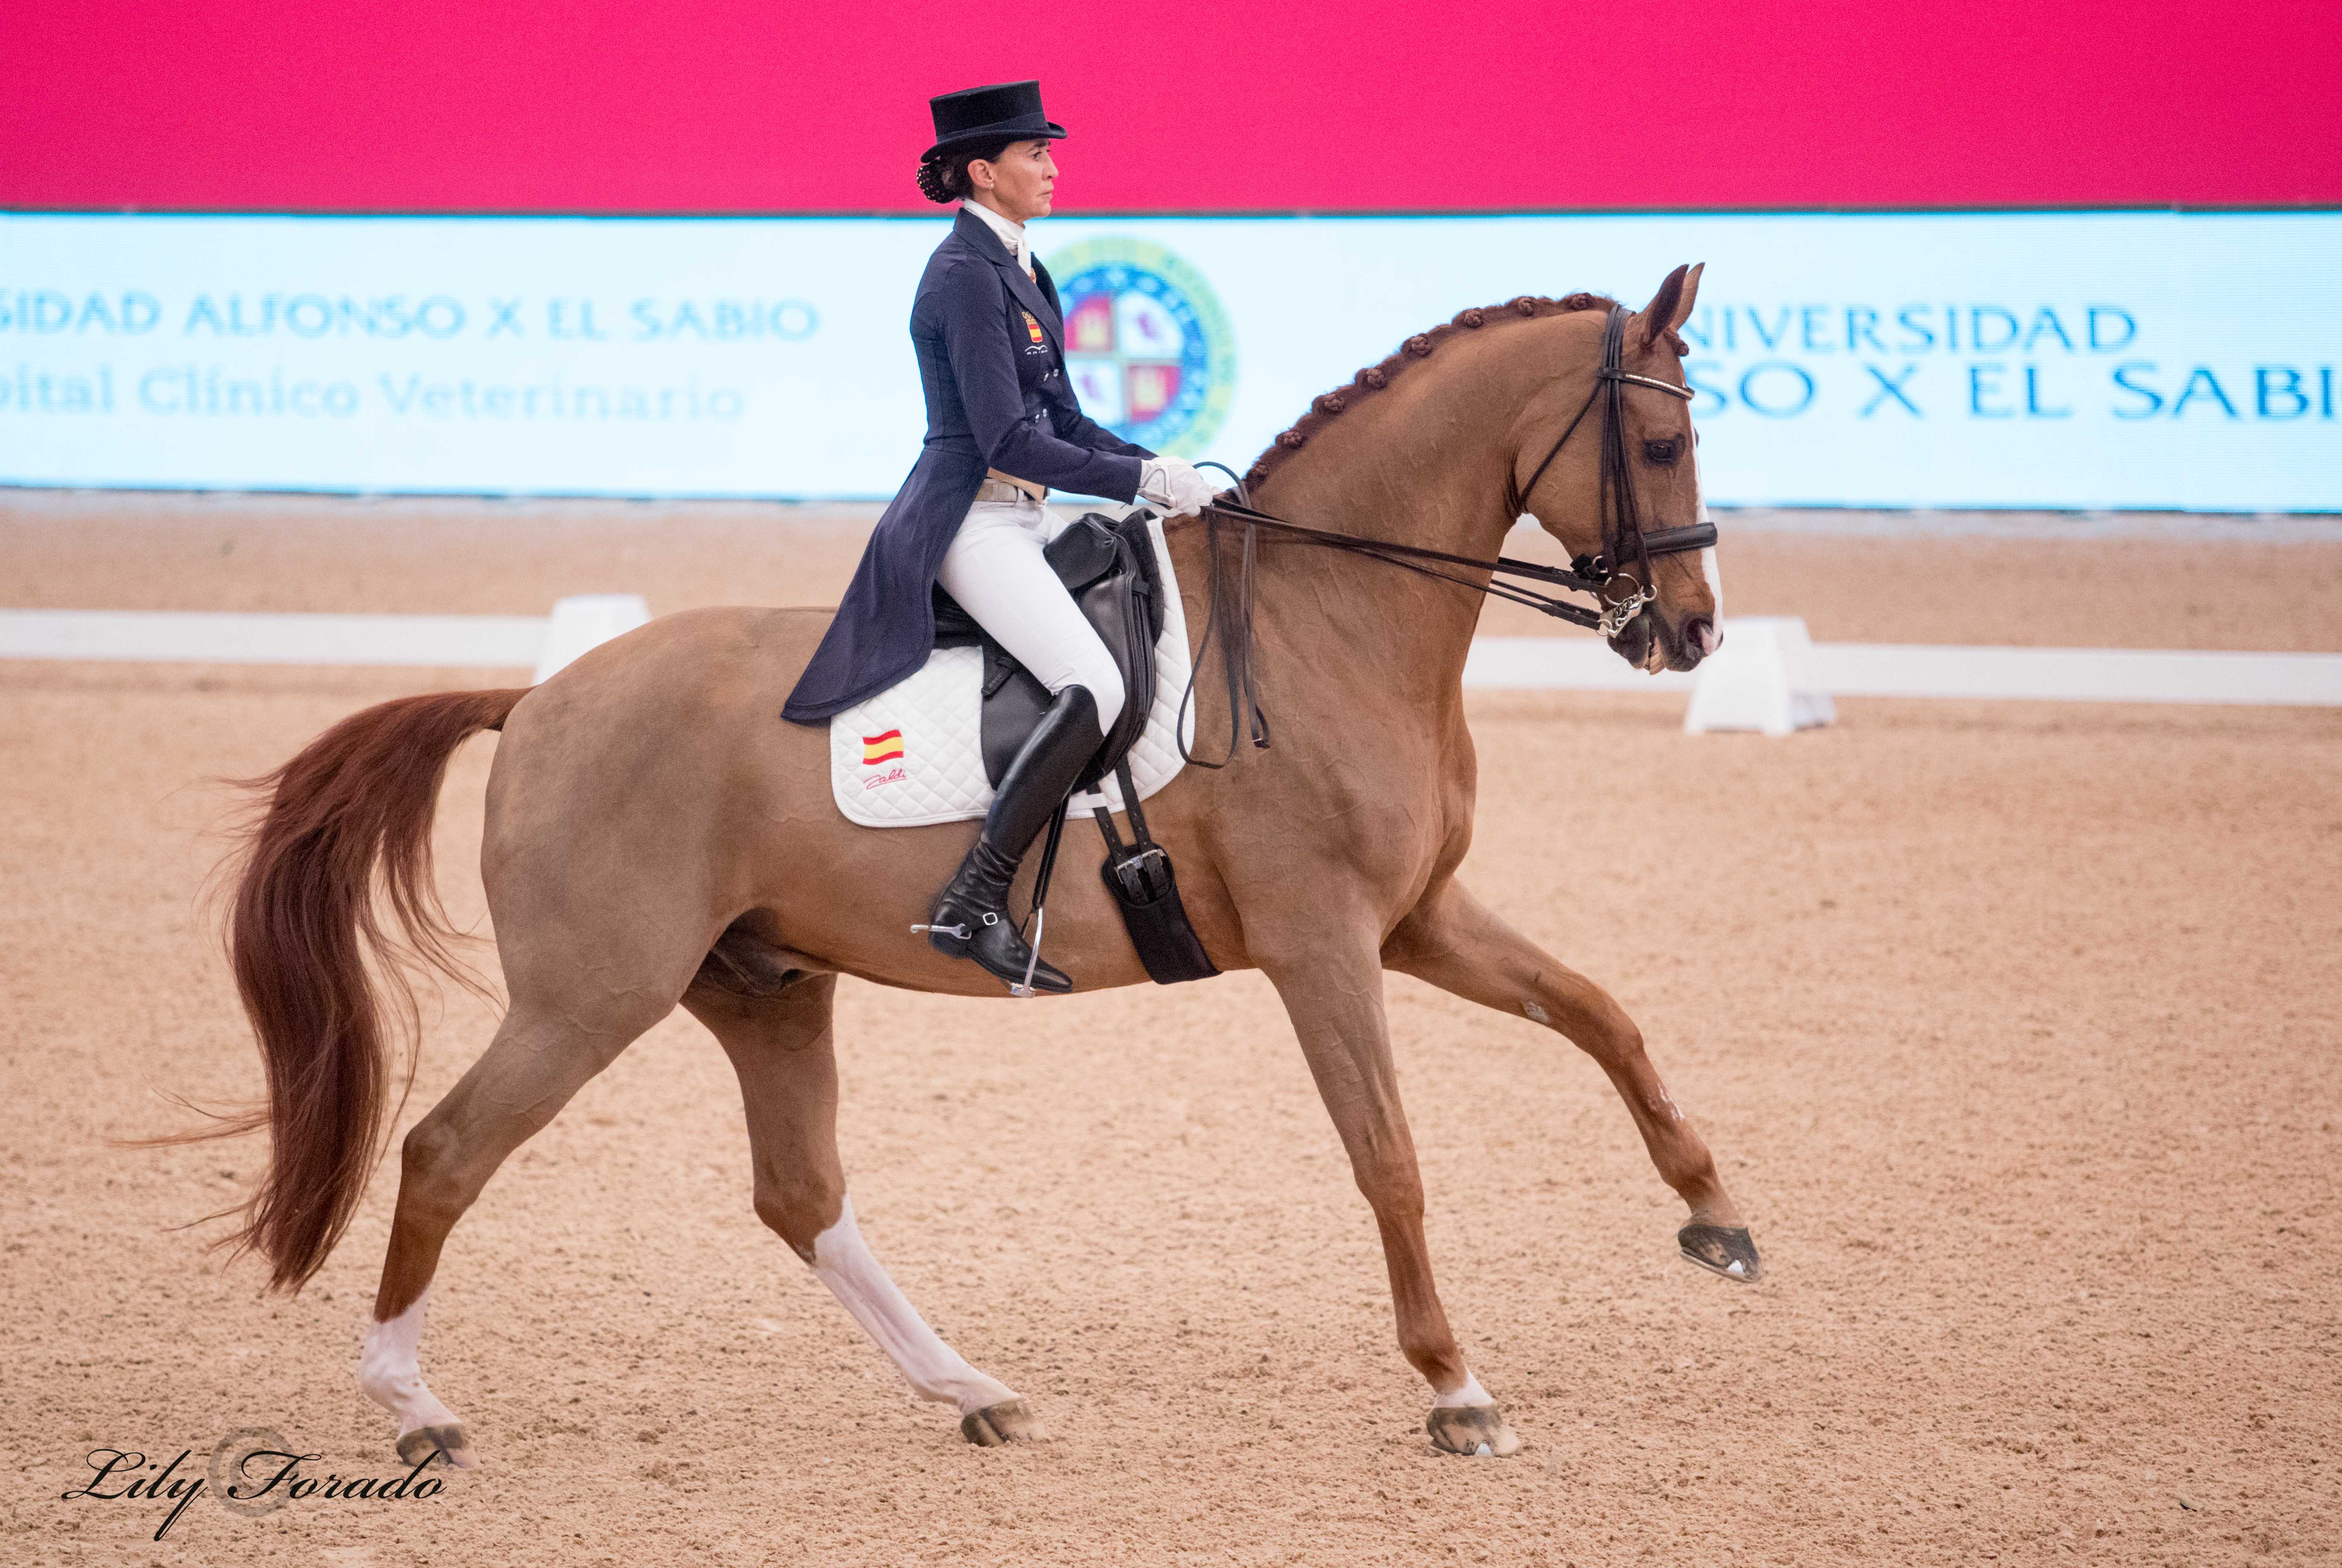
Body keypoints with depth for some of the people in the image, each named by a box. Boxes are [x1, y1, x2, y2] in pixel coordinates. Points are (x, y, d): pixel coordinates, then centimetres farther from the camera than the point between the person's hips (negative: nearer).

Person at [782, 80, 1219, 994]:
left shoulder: (1016, 266, 15)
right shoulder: (966, 275, -16)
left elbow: (1063, 420, 19)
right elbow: (1010, 441, -22)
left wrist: (1160, 472, 5)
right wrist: (1143, 482, -19)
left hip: (1023, 518, 10)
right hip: (971, 523, -10)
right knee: (1096, 687, -25)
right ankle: (972, 906, -24)